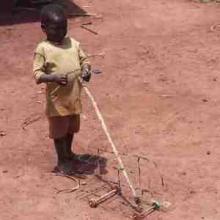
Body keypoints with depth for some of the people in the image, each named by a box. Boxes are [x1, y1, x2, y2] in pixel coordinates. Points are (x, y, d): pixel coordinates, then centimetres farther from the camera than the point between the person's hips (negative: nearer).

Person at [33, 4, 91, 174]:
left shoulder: (74, 43, 2)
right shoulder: (42, 48, -12)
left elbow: (84, 60, 10)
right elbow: (37, 74, -14)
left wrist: (86, 70, -13)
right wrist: (54, 78, -31)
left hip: (74, 96, 5)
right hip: (57, 99, -5)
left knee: (71, 128, 22)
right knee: (59, 130, 8)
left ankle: (68, 152, 45)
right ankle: (61, 161, 24)